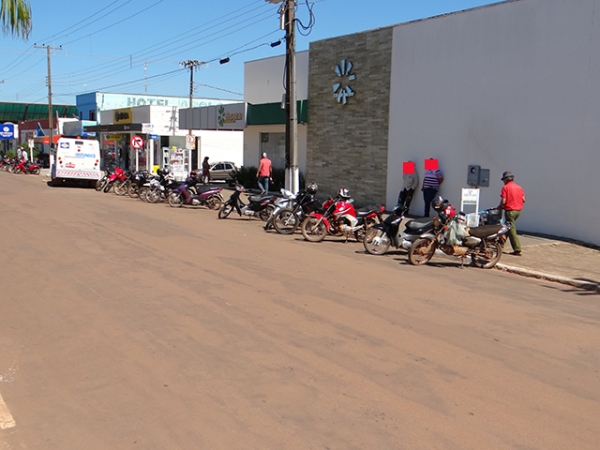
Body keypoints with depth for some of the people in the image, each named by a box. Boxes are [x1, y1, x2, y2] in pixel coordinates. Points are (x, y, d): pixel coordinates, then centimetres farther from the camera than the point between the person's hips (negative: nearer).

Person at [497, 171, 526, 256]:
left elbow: (503, 201, -15)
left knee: (512, 230, -5)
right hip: (518, 210, 7)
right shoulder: (519, 187, 10)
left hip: (510, 210, -7)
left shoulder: (505, 187, -9)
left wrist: (499, 207, 3)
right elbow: (523, 199, 8)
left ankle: (517, 250, -9)